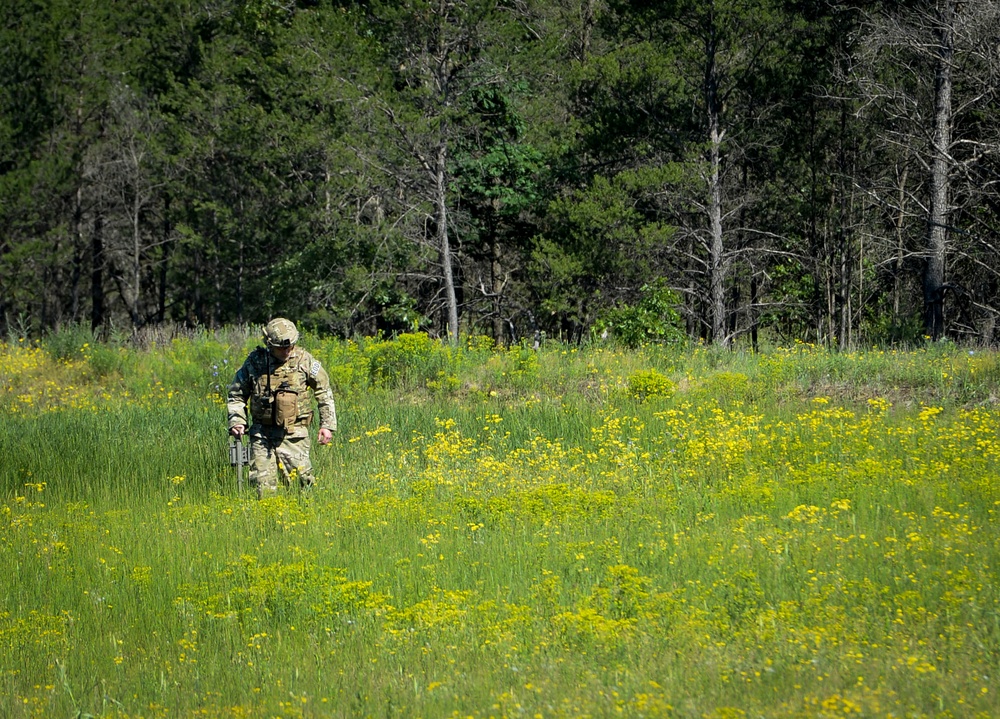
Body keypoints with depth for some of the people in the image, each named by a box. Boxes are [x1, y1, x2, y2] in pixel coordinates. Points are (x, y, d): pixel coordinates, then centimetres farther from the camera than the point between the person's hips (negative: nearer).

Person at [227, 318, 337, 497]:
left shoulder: (304, 360, 0)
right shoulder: (255, 361, -1)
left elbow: (324, 392, 11)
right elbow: (236, 395, 10)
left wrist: (327, 425, 5)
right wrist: (236, 421, -5)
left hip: (294, 434, -1)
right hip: (262, 434, 1)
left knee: (300, 480, -10)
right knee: (263, 486, -2)